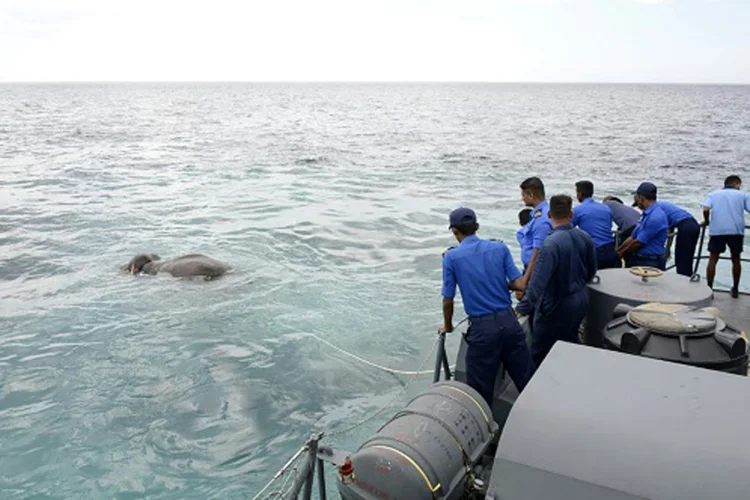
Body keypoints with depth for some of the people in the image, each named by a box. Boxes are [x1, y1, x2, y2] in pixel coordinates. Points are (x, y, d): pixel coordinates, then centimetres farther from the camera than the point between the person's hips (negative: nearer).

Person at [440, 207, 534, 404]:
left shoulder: (451, 257, -5)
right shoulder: (500, 247, 3)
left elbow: (448, 300, -2)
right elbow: (519, 284, -1)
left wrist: (447, 326, 16)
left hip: (482, 328, -3)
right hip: (509, 321, 4)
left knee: (480, 391, 8)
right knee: (527, 379, 15)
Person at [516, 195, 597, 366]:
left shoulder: (551, 244, -27)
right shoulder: (585, 238, -4)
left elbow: (538, 283, -29)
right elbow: (591, 272, 11)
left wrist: (521, 309, -20)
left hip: (556, 308, -7)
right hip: (580, 302, 7)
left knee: (539, 356, 4)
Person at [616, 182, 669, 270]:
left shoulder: (655, 217, -17)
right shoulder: (646, 214, 15)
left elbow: (638, 243, -15)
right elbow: (632, 237, 15)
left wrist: (621, 253, -2)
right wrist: (616, 251, 8)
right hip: (638, 259, 9)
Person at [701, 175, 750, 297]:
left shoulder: (713, 194, 13)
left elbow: (706, 209, -5)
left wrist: (707, 222, 10)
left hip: (717, 230, 0)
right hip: (736, 230, 0)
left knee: (713, 259, 6)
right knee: (735, 259, 15)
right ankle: (735, 289, 24)